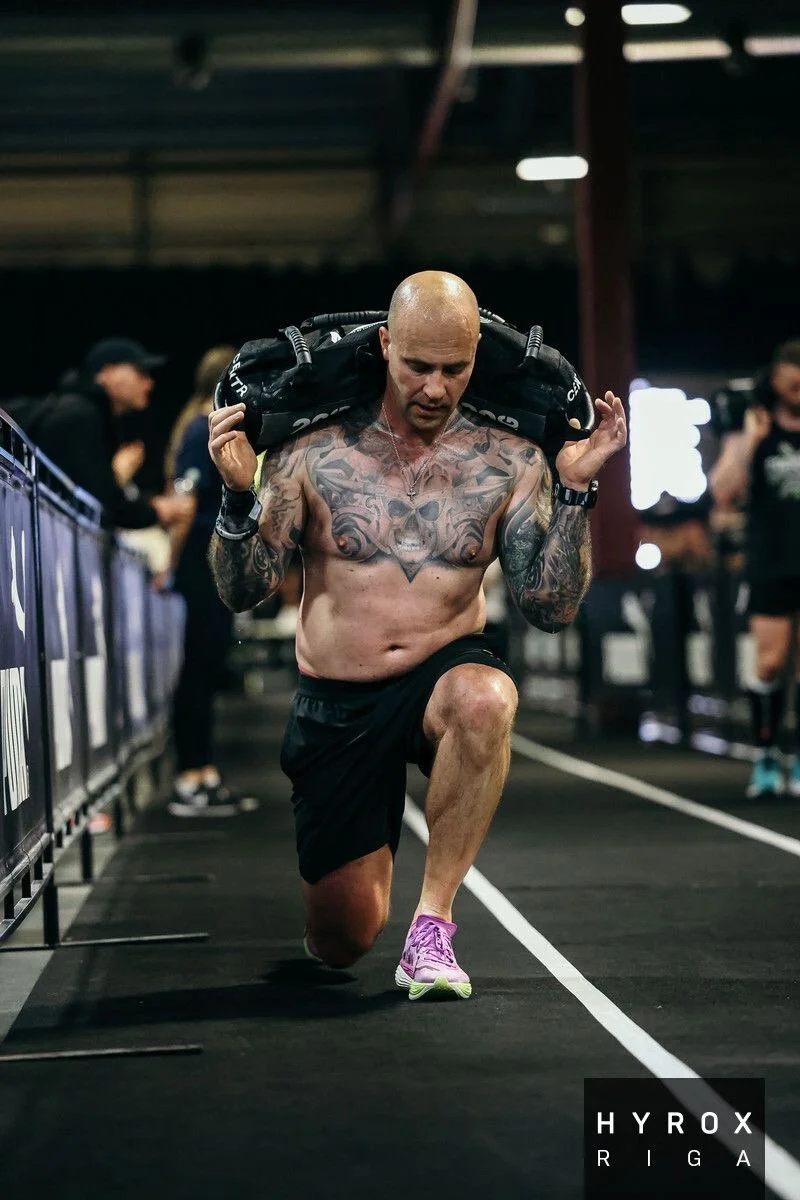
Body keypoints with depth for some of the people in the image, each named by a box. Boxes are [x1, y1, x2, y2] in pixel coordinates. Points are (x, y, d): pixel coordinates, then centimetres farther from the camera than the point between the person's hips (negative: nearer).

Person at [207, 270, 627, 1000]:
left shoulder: (508, 465, -3)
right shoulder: (313, 453, -5)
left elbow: (552, 608, -7)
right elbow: (244, 593, -5)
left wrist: (576, 489, -18)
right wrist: (238, 496, -23)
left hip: (445, 674, 0)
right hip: (336, 705, 1)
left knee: (486, 699, -40)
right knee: (343, 942, 4)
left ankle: (433, 924, -25)